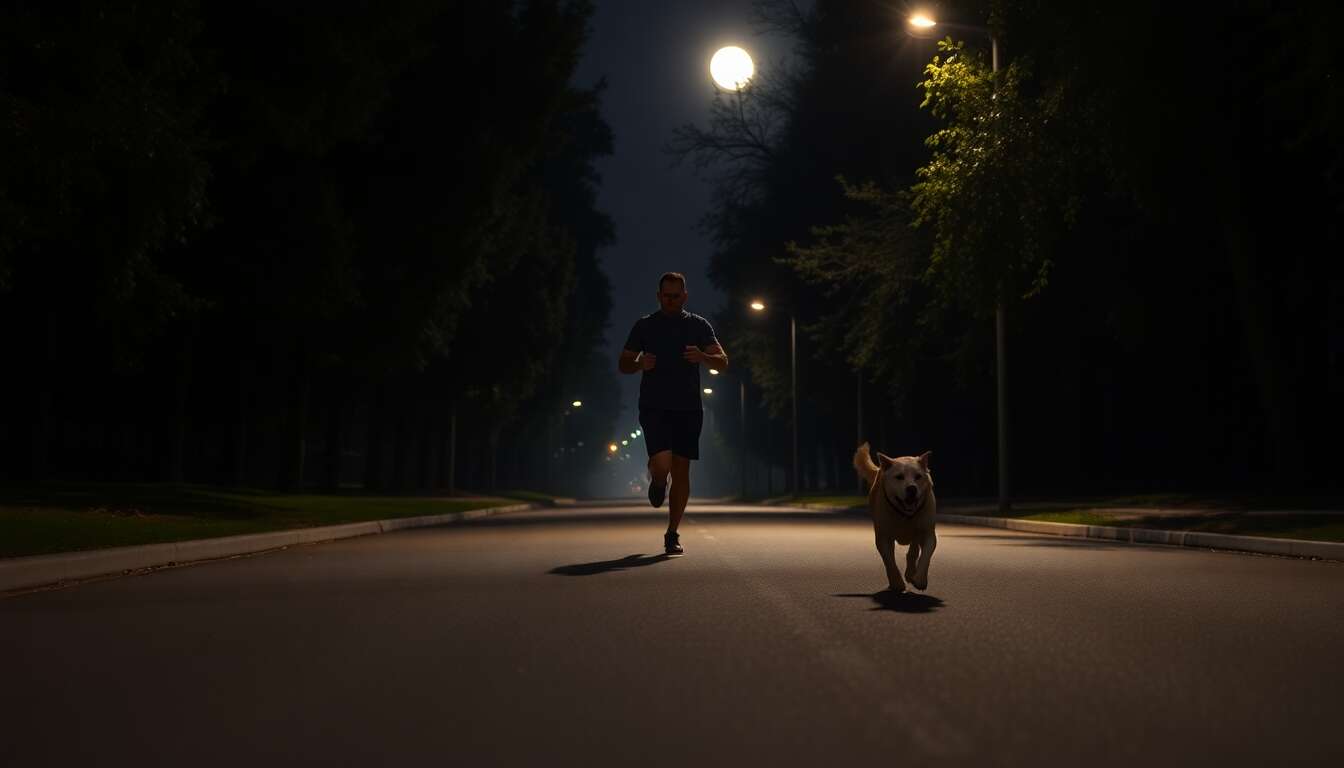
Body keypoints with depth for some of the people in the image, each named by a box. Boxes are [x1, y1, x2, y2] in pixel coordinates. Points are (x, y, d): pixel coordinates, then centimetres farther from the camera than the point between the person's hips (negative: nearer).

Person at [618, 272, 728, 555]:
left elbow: (723, 361, 4)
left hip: (688, 408, 2)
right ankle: (657, 483, 19)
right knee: (662, 464, -20)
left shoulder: (699, 325, 8)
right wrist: (640, 364, -12)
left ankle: (672, 534, 13)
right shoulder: (645, 325, 7)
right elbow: (623, 364, 11)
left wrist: (702, 357, -18)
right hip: (654, 406, -1)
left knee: (681, 469, 1)